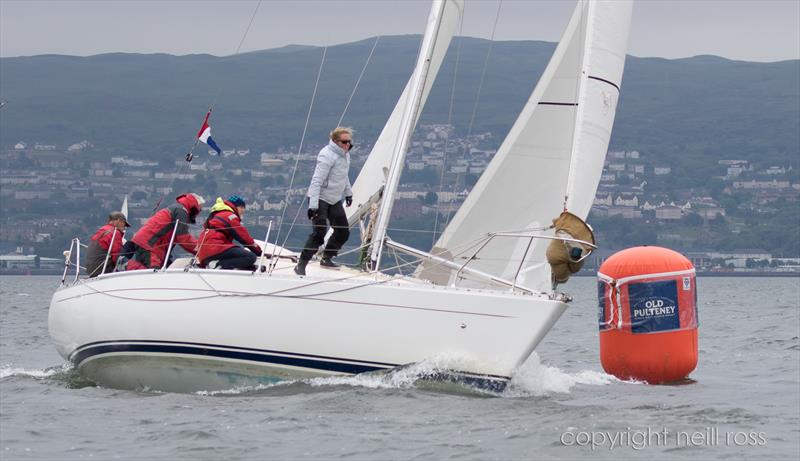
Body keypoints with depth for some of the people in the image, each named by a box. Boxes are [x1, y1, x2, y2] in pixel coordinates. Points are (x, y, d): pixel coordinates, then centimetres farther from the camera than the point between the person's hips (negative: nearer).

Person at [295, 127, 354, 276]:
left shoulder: (345, 154, 8)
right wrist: (313, 205, -29)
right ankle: (301, 265, -10)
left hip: (335, 200, 9)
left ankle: (327, 259, 27)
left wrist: (348, 193, 30)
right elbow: (317, 180, -24)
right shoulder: (327, 155, -20)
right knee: (319, 233, -17)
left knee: (343, 232, 6)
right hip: (321, 199, -9)